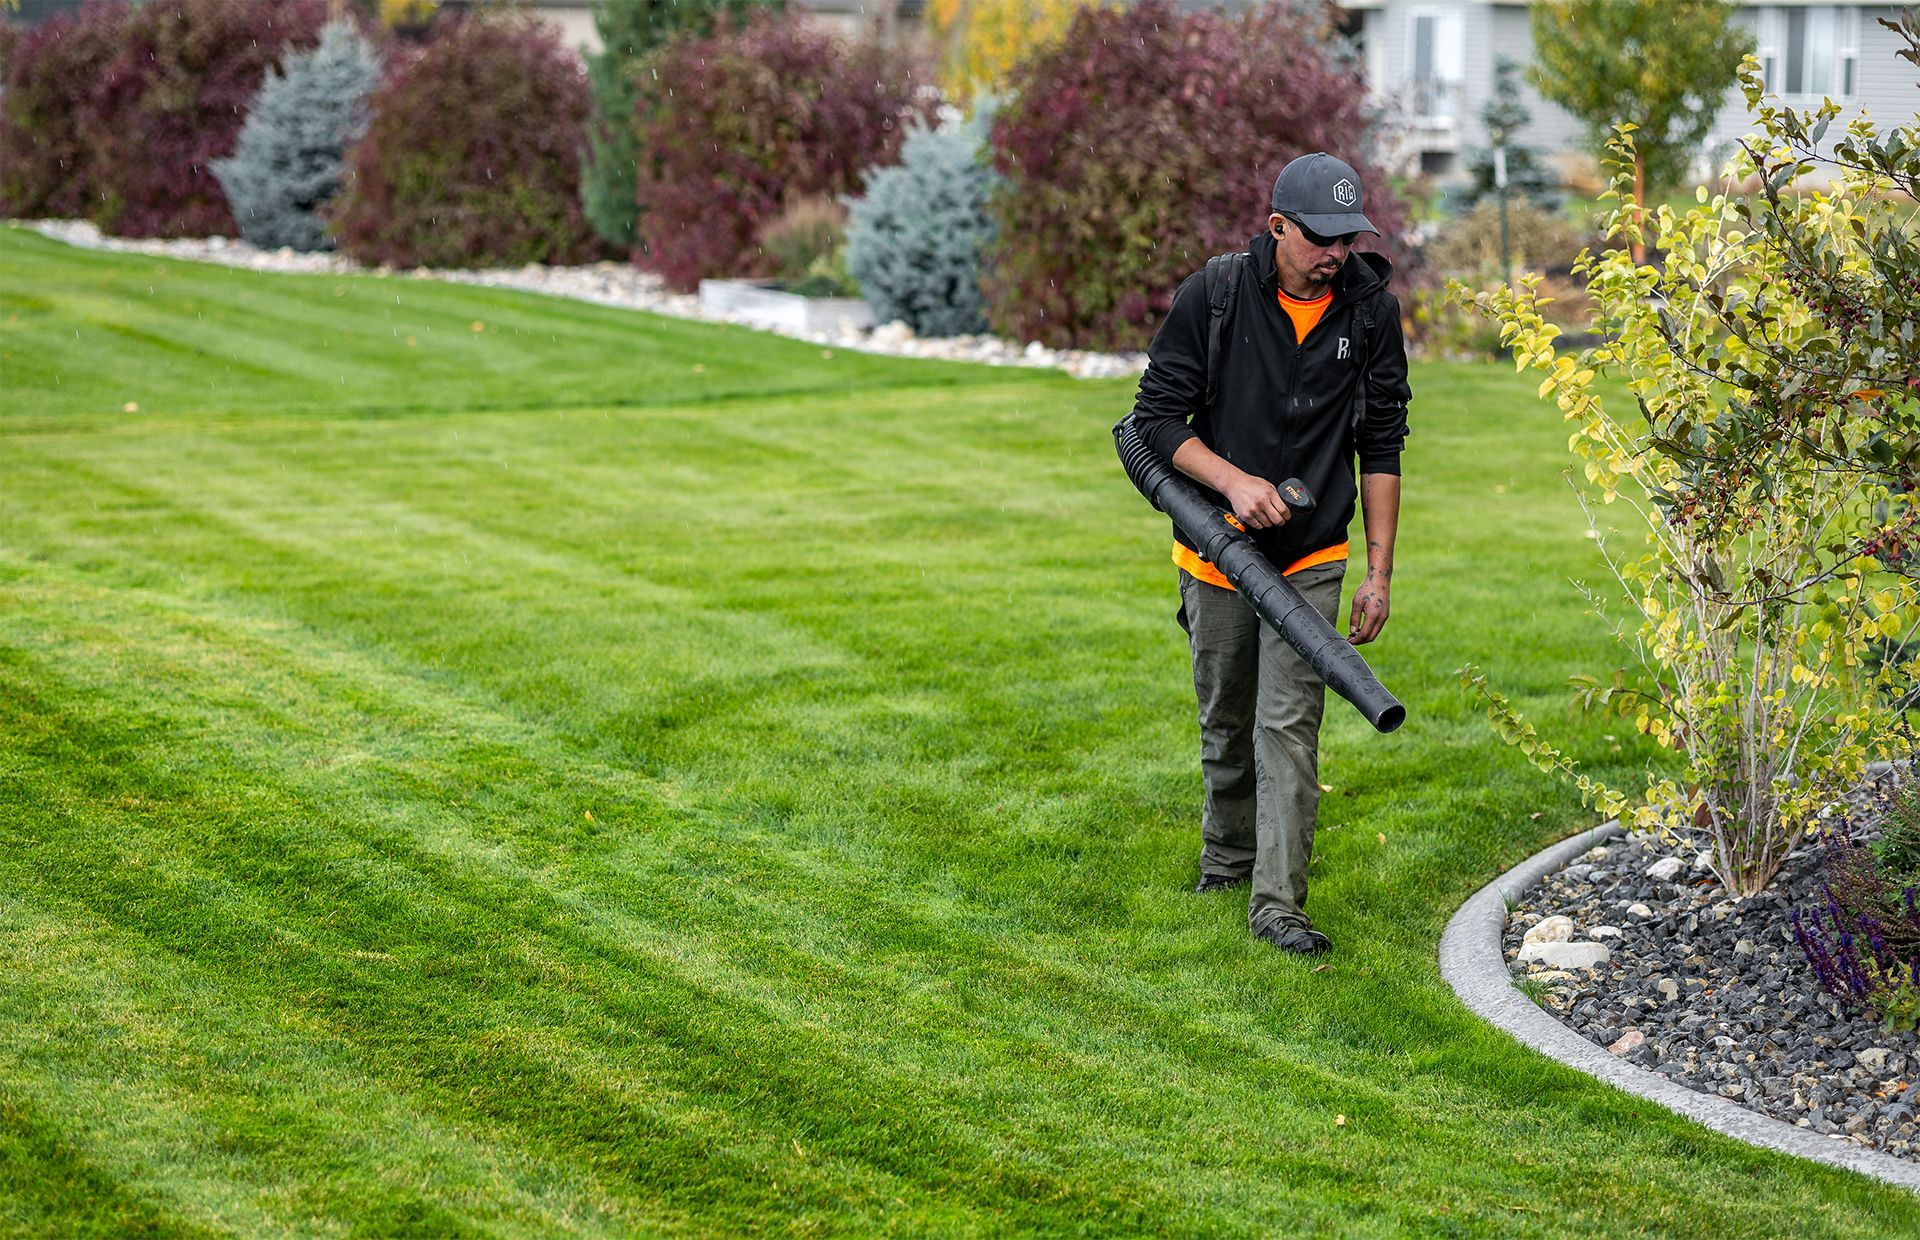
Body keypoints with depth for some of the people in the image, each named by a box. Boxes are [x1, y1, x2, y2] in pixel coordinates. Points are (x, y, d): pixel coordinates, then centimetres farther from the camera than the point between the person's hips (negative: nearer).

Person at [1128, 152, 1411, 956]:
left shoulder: (1371, 310, -5)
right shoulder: (1212, 298, -12)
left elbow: (1380, 446, 1)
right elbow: (1156, 415, -8)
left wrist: (1380, 570, -1)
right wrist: (1233, 481, -23)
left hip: (1310, 559, 0)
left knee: (1289, 727, -9)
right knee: (1225, 721, 15)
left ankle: (1278, 901, -7)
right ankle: (1228, 856, 37)